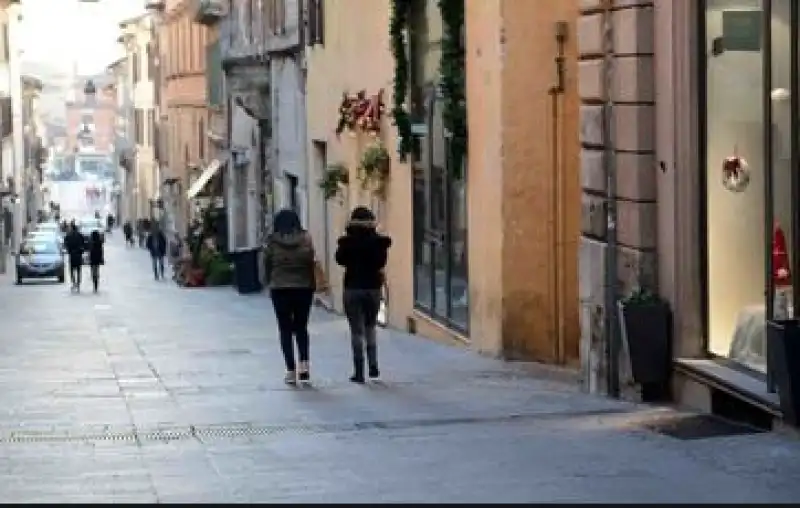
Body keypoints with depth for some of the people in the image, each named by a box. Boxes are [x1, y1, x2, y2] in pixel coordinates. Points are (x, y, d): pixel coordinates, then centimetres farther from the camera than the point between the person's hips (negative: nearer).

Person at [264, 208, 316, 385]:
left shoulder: (272, 242, -6)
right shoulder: (305, 239, -4)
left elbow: (267, 265, -2)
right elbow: (311, 264, -3)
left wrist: (269, 283, 12)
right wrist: (312, 286, 6)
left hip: (280, 289, -1)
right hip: (303, 288, 1)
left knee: (285, 329, 6)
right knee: (301, 327, 14)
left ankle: (291, 371, 2)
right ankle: (304, 364, -3)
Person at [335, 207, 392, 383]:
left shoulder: (347, 241, -10)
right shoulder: (379, 241, -7)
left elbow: (340, 260, 3)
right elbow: (382, 262, 2)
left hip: (352, 288, -2)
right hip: (373, 287, 2)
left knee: (356, 330, 2)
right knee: (371, 326, 20)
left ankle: (359, 372, -1)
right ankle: (373, 365, 10)